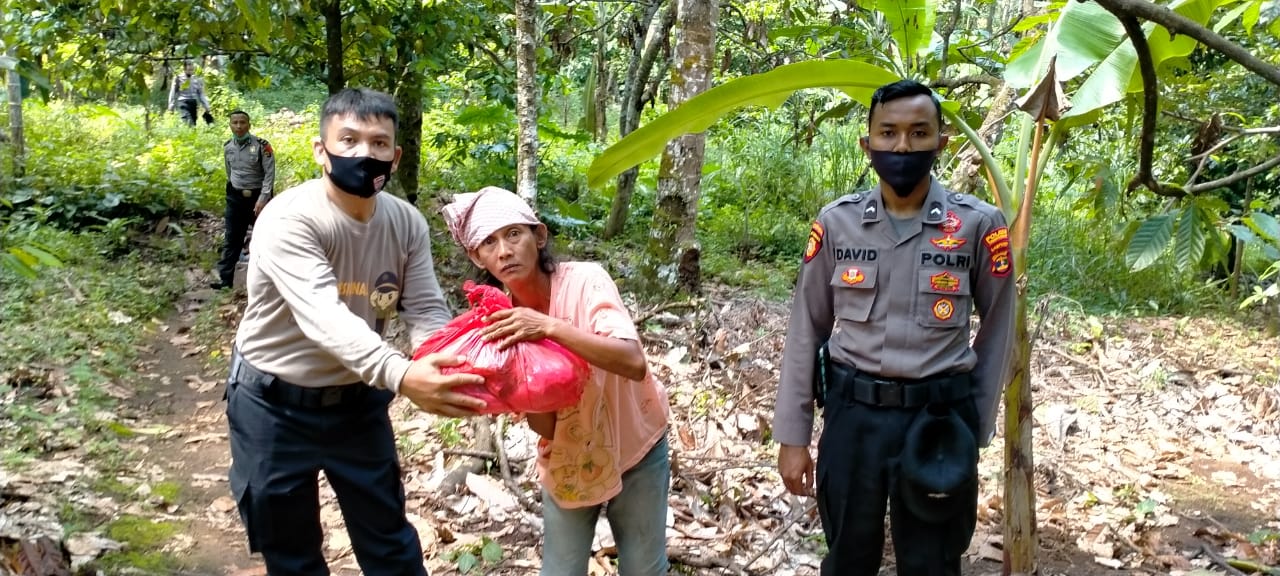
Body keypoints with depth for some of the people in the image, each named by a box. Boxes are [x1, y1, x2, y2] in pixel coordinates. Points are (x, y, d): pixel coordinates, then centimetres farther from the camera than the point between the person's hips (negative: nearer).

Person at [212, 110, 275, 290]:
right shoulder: (227, 147, 4)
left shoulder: (262, 145, -13)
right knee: (231, 239, 2)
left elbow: (270, 173, -15)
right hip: (235, 197, 4)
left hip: (258, 196, -4)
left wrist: (263, 198, -21)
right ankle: (225, 279, 3)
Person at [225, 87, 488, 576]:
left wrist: (451, 370, -36)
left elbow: (427, 314, -13)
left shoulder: (407, 224, -8)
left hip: (358, 399, 4)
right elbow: (324, 316, -41)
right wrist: (401, 376, -57)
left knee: (388, 535, 16)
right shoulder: (289, 219, -26)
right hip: (275, 403, -4)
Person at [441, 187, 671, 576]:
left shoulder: (584, 280, -22)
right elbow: (544, 425, -16)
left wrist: (548, 327, -42)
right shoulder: (500, 321, -12)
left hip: (635, 447, -2)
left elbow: (634, 362, -36)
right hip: (567, 463, 2)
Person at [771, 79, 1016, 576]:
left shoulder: (979, 225, -6)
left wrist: (977, 428, 3)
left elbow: (997, 332, 4)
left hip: (940, 419, -1)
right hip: (851, 415, 1)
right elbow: (805, 332, 3)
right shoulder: (836, 222, -1)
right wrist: (792, 435, 2)